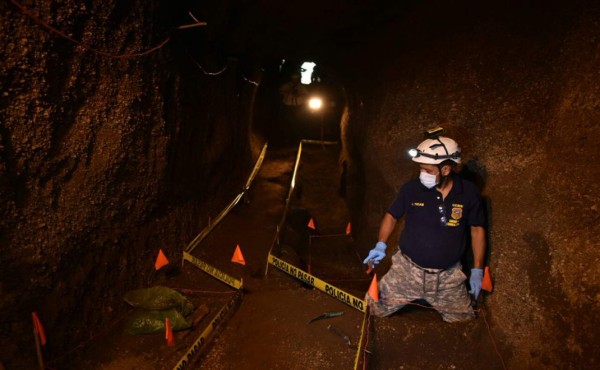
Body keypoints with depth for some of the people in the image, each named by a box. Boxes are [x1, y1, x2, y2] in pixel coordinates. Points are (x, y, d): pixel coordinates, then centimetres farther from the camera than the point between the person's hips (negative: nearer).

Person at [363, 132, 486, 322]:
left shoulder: (469, 193, -10)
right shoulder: (411, 188, -12)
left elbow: (477, 229, 3)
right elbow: (392, 215, 3)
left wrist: (477, 271, 4)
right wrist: (381, 245, -10)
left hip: (448, 277, 1)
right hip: (407, 270, 0)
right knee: (374, 310, -2)